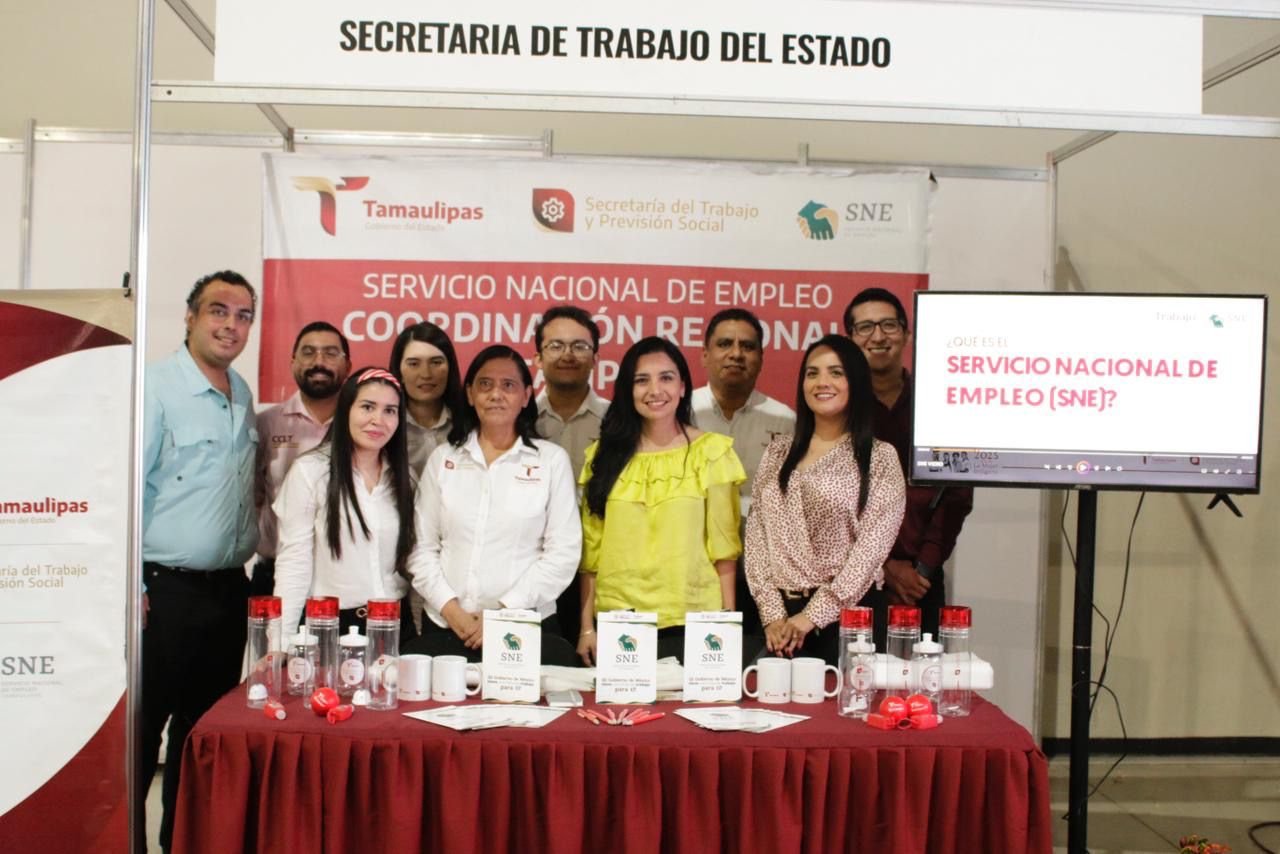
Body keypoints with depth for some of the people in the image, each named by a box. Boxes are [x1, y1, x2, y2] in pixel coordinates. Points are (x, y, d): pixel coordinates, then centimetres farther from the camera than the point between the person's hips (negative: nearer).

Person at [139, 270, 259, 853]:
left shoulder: (244, 395, 11)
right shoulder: (157, 386, -10)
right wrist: (132, 586, -15)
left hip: (227, 591, 7)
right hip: (164, 590, -6)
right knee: (140, 732, 2)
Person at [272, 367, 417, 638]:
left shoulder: (404, 476, 6)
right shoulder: (309, 471, -8)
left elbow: (412, 558, 9)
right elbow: (293, 563, -9)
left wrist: (418, 626, 5)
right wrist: (282, 642, -13)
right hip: (330, 625, -4)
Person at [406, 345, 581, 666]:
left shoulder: (552, 459, 2)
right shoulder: (443, 459, 9)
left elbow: (563, 552, -4)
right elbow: (422, 547, 8)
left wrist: (504, 612, -10)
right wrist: (450, 609, -6)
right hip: (445, 628, 2)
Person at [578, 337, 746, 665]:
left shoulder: (711, 451, 0)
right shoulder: (605, 454, 7)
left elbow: (723, 546, 0)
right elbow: (591, 548, 7)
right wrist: (587, 626, 5)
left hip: (691, 621, -2)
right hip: (617, 620, 2)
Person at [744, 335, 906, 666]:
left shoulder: (879, 457, -2)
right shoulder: (779, 451, 9)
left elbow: (873, 546, -9)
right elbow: (757, 533, 5)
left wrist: (813, 615, -13)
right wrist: (772, 612, -6)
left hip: (845, 615, -3)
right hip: (781, 615, 3)